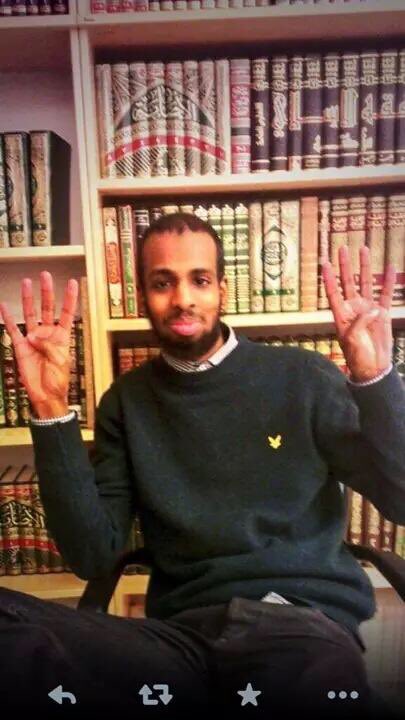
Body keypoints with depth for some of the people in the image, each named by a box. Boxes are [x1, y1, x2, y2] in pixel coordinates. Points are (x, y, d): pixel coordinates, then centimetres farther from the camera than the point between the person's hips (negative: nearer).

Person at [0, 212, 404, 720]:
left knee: (308, 671, -38)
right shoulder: (126, 401, 8)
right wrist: (51, 410, -9)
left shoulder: (302, 377, 3)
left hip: (306, 615, 0)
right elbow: (94, 556, 0)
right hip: (184, 630, 1)